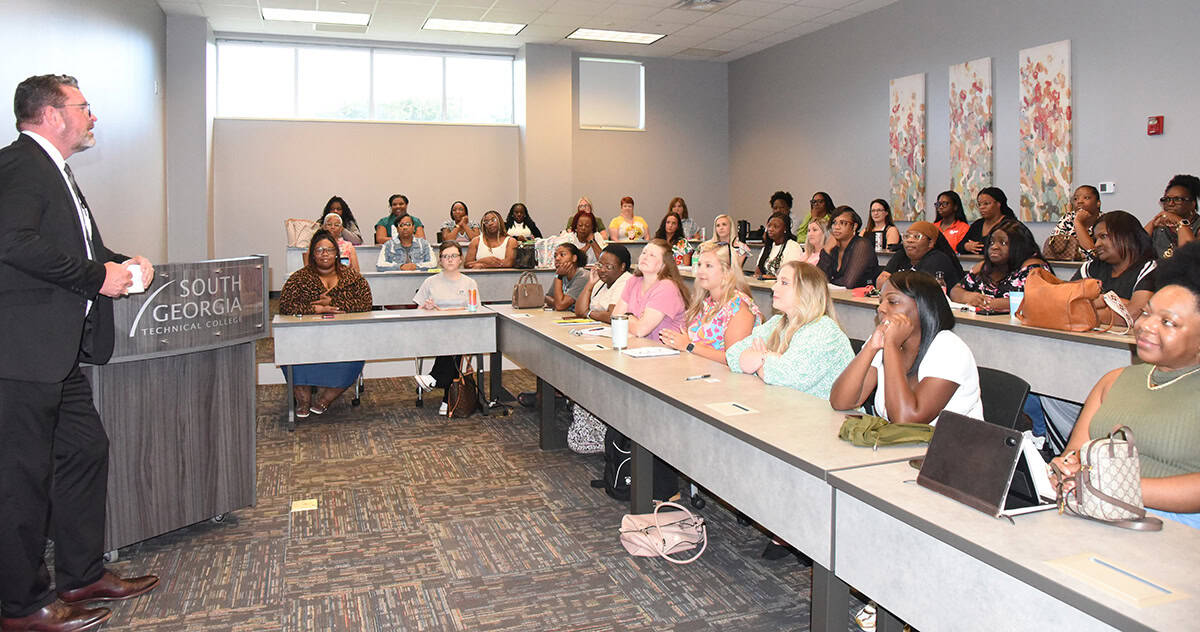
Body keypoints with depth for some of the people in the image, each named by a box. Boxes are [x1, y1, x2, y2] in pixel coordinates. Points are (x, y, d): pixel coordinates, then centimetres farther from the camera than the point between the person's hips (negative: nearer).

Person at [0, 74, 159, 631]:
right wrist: (97, 276, -19)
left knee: (85, 449, 15)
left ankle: (81, 576, 29)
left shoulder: (52, 170, 20)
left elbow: (78, 248, 25)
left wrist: (120, 263, 7)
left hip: (59, 354, 11)